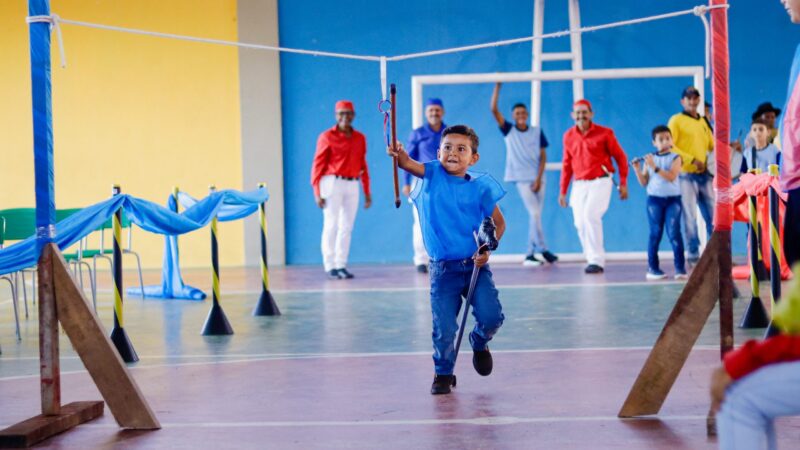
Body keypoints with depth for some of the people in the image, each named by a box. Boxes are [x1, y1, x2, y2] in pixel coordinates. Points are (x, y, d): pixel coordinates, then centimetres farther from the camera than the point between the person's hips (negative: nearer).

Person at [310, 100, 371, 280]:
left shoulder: (360, 138, 11)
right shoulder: (327, 137, -3)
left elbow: (363, 165, 15)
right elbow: (318, 164, -5)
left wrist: (367, 192, 13)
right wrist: (317, 192, -11)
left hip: (352, 185, 5)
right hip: (332, 183, -5)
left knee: (347, 227, 6)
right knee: (331, 226, -2)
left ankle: (341, 265, 11)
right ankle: (330, 267, 3)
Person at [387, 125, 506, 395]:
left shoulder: (480, 187, -3)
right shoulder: (432, 175, -2)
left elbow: (499, 223, 6)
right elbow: (409, 164, -23)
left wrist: (487, 249, -10)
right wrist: (398, 155, -46)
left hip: (475, 264, 0)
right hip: (443, 268, 0)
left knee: (491, 316, -10)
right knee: (443, 327, 0)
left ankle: (479, 343, 25)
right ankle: (443, 374, 24)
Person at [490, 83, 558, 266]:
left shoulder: (537, 132, 6)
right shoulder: (509, 131, 2)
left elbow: (543, 156, 5)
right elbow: (494, 110, -8)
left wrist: (538, 179, -6)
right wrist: (498, 85, -12)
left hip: (537, 179, 3)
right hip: (522, 179, -3)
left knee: (535, 216, 3)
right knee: (534, 213, -13)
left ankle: (530, 254, 8)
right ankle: (543, 249, -9)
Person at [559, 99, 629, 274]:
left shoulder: (605, 133, -2)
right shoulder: (569, 136, 9)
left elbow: (621, 157, 3)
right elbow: (567, 165, 16)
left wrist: (623, 183, -3)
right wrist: (563, 191, 15)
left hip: (600, 182, -5)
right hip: (579, 185, 5)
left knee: (590, 215, -21)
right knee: (580, 223, -1)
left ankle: (596, 261, -17)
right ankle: (591, 259, 14)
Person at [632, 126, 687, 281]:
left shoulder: (675, 158, -1)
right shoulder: (649, 159, 5)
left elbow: (671, 177, -16)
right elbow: (644, 183, 6)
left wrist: (654, 167, -20)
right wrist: (637, 169, -8)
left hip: (673, 199, -1)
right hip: (654, 199, 1)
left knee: (674, 233, -7)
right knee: (655, 233, 4)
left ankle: (680, 268, -4)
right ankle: (652, 268, 8)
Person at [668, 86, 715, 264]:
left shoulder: (703, 122, 19)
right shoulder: (676, 120, 1)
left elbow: (712, 146, 23)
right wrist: (692, 160, -17)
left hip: (704, 175, 5)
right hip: (686, 175, -5)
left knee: (713, 215, 3)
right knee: (690, 216, -5)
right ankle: (693, 256, 0)